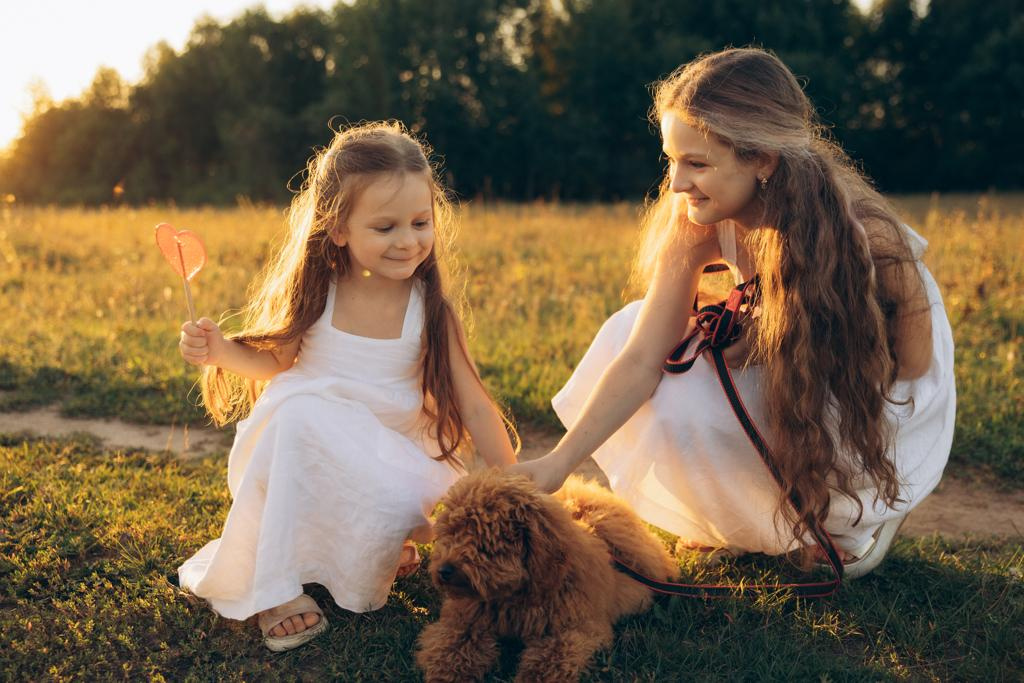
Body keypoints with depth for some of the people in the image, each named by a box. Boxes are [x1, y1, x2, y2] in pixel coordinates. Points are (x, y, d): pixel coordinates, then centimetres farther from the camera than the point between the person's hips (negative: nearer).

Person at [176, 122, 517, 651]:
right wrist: (222, 351, -9)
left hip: (393, 456, 0)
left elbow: (475, 410, -4)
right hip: (305, 449, 1)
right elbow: (277, 363, 11)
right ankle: (272, 587, -19)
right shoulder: (315, 294, -5)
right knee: (295, 413, -33)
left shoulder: (429, 310, -7)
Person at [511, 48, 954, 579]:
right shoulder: (696, 223, -22)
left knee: (687, 411, -26)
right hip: (781, 362, 6)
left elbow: (913, 362, -20)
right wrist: (557, 464, -34)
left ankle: (850, 521, 2)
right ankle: (743, 519, 6)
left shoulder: (866, 236, -35)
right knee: (632, 328, -15)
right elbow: (642, 359, -24)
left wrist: (758, 345, -27)